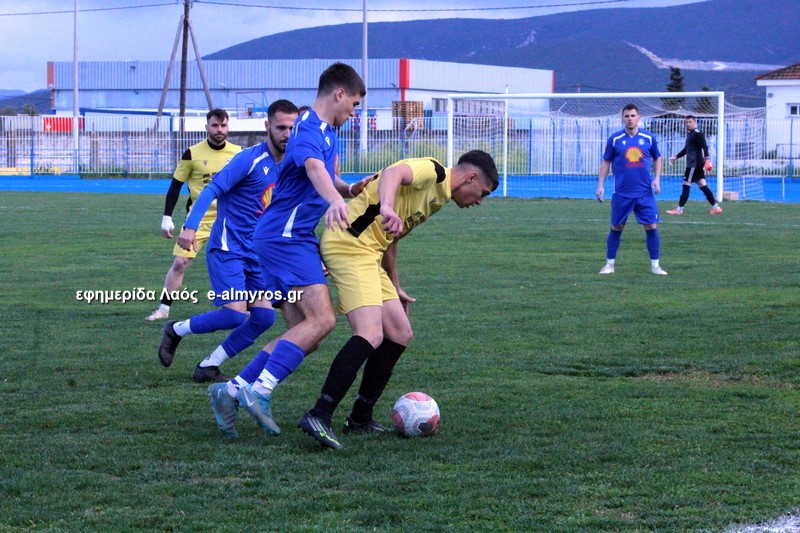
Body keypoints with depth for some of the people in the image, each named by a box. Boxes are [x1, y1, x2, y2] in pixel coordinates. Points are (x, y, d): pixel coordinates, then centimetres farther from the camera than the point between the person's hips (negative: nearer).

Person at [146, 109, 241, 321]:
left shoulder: (237, 153, -1)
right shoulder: (192, 153, -7)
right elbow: (176, 185, -1)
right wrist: (167, 217, -4)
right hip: (198, 218, -1)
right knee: (179, 263, -6)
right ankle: (164, 309, 3)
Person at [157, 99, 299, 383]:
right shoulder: (250, 159, -13)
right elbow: (212, 189, -19)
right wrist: (190, 226, -32)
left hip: (256, 253, 7)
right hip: (227, 249, -7)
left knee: (264, 316, -4)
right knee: (234, 314, -18)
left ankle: (208, 366, 8)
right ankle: (175, 330, 9)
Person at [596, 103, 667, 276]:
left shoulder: (649, 138, 2)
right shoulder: (615, 140, -2)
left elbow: (657, 159, 14)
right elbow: (606, 162, 5)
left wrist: (657, 178, 1)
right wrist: (600, 185, -1)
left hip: (645, 193, 1)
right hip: (621, 194, -1)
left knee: (651, 227, -2)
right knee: (616, 228, 5)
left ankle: (655, 265, 6)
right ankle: (610, 264, 16)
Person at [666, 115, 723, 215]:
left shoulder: (697, 134, -12)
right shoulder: (689, 134, 18)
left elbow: (705, 147, -22)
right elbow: (687, 149, 30)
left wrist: (707, 159, -33)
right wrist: (676, 156, 29)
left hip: (695, 164, -10)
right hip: (692, 164, 10)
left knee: (686, 185, -5)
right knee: (702, 185, 8)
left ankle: (679, 209, -1)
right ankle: (715, 207, 8)